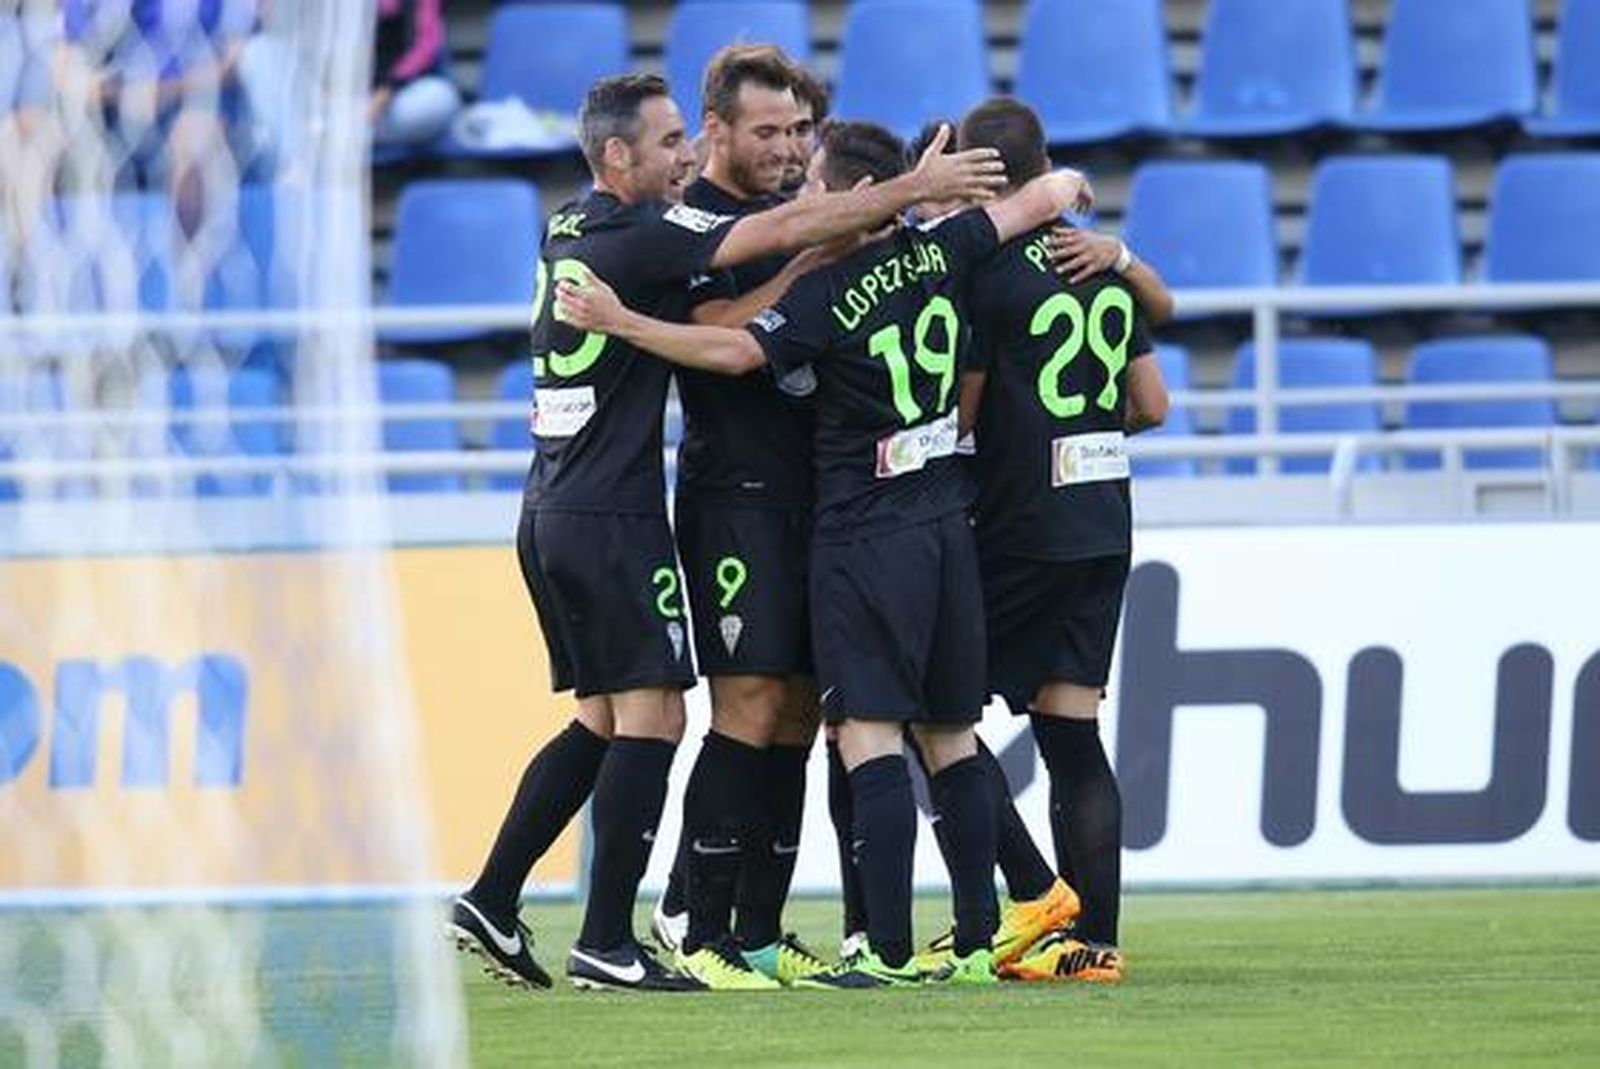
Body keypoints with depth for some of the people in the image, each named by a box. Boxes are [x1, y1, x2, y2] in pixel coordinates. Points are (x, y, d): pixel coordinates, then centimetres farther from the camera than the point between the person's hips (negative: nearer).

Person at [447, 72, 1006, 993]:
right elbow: (780, 233, -17)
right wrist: (912, 189, -10)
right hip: (612, 518, -9)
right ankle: (606, 943, -8)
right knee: (652, 715, -6)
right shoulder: (636, 237, -14)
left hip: (553, 516, 9)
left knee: (603, 719, 15)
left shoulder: (568, 230, 12)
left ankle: (490, 902, 13)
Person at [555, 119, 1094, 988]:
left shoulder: (828, 296, -14)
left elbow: (735, 350, -15)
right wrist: (1065, 186, 37)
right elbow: (1047, 194, 15)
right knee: (950, 739, 10)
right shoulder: (936, 255, 4)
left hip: (865, 539, -7)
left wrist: (622, 322, -11)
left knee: (869, 736, -9)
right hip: (945, 523, 7)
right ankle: (976, 941, 10)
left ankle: (888, 950, -14)